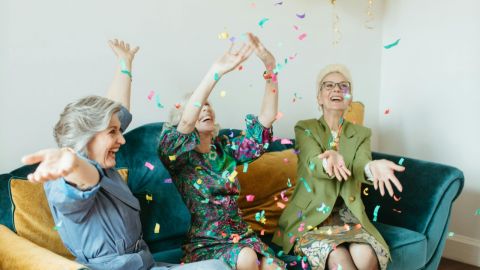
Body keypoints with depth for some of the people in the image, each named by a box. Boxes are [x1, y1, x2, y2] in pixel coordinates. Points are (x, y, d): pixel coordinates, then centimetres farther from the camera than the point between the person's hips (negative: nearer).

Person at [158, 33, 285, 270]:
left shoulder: (226, 148, 9)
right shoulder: (177, 154, -2)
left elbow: (267, 117, 1)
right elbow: (186, 122, -24)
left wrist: (270, 67, -12)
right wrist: (217, 70, -33)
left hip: (241, 237, 4)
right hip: (203, 245, -3)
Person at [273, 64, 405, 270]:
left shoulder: (361, 134, 9)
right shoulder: (304, 129, 1)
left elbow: (359, 166, -12)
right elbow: (313, 164, -19)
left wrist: (372, 167, -39)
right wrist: (329, 162, -45)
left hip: (347, 213, 3)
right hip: (311, 214, -2)